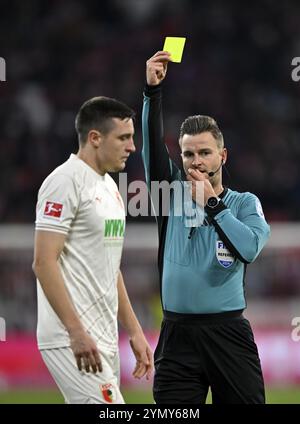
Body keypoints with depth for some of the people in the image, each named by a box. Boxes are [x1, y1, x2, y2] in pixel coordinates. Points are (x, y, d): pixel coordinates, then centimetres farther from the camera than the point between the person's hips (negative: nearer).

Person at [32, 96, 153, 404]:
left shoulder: (109, 186, 19)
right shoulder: (65, 182, -11)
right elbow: (44, 263, -18)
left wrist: (134, 331, 20)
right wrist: (77, 332, -23)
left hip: (104, 340, 10)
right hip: (71, 340, -10)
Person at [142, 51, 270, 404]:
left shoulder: (244, 203, 5)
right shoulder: (172, 194, 9)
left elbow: (250, 248, -14)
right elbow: (153, 146, -4)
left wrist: (212, 203, -13)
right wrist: (153, 90, -16)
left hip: (229, 334, -1)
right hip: (178, 336, 1)